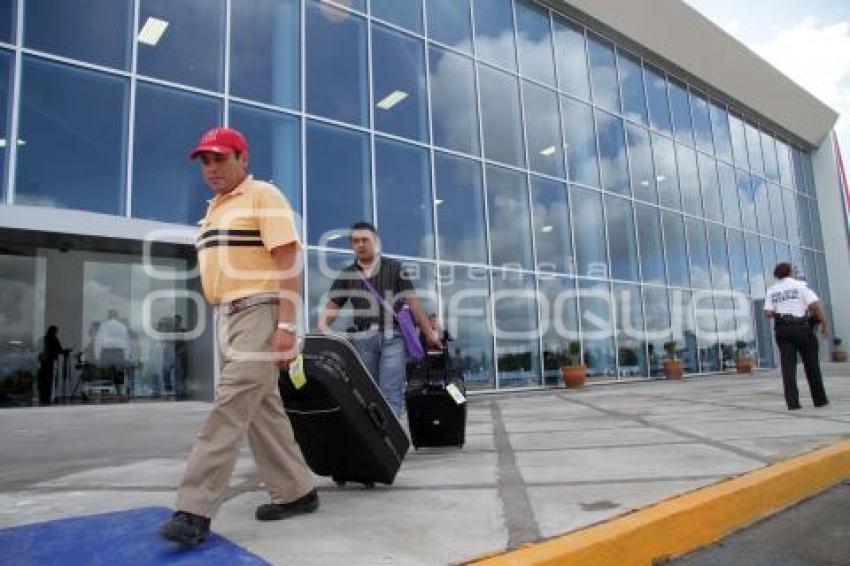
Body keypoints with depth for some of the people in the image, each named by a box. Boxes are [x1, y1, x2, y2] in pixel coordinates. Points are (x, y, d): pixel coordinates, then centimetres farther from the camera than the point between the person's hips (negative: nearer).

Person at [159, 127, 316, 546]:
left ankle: (195, 509, -7)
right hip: (227, 317, 9)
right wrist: (223, 323, 16)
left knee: (231, 406, -11)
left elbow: (289, 261, -14)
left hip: (259, 312, -9)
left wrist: (286, 325, -21)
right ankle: (296, 492, 19)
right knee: (261, 409, 10)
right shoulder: (214, 210, 21)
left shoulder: (263, 196, -5)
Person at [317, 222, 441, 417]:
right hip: (363, 338, 3)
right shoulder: (346, 274, 11)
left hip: (392, 337, -3)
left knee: (390, 393, -9)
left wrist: (429, 332, 0)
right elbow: (331, 307, 9)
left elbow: (412, 302, 4)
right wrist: (321, 327, -11)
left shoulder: (394, 268, 6)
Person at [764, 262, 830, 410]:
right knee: (811, 364, 12)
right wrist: (825, 325, -4)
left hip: (782, 329, 2)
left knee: (788, 365, -1)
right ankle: (820, 399, 21)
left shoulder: (772, 291, 7)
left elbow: (768, 313, -1)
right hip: (801, 327, -2)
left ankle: (792, 402, -8)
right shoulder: (800, 285, -1)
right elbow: (815, 305, -11)